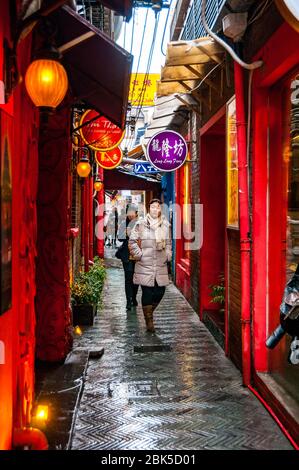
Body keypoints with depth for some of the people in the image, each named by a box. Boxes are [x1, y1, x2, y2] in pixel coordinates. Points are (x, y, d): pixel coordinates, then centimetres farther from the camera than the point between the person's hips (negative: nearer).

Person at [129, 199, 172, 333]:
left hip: (161, 265, 4)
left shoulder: (166, 225, 10)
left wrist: (168, 255, 10)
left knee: (160, 291, 5)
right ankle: (149, 320, 9)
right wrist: (139, 254, -5)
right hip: (145, 265, -4)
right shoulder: (141, 224, -2)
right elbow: (132, 241, 1)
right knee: (147, 292, -3)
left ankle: (149, 311, 32)